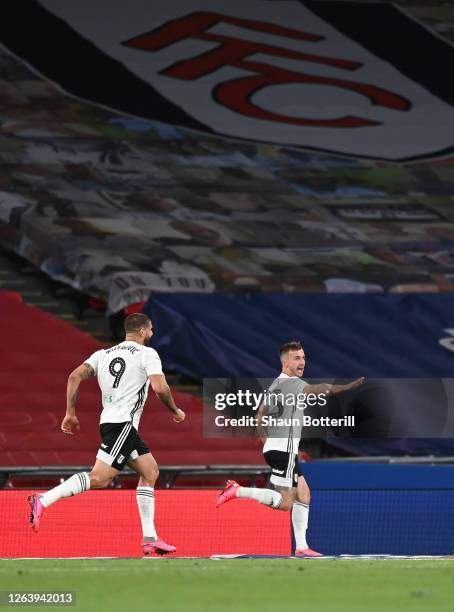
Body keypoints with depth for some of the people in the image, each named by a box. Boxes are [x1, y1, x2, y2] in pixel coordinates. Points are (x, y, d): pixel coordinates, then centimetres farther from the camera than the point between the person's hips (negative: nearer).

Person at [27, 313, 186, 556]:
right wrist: (175, 410, 5)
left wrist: (70, 413, 10)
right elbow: (160, 388, -13)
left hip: (110, 421, 9)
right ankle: (43, 501, -27)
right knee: (99, 478, -18)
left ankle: (150, 538, 11)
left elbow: (75, 376, 7)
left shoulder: (104, 354, 18)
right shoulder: (147, 354, -1)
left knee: (150, 472, 14)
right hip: (122, 424, -9)